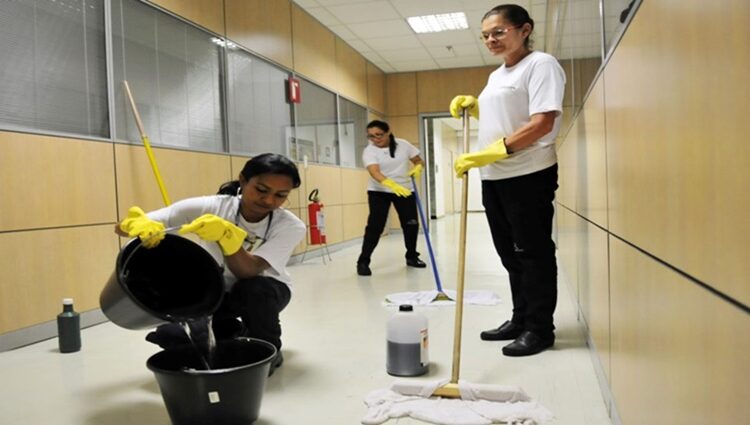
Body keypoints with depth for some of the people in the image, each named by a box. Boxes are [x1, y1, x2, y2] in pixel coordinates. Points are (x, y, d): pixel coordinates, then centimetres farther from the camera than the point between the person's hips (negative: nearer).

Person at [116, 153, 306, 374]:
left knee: (255, 288, -36)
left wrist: (227, 235, -53)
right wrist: (140, 223, -50)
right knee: (169, 334, -24)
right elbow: (123, 227, -26)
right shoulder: (209, 207, -24)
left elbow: (248, 272, -36)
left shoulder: (291, 226, -24)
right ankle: (237, 338, 6)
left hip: (263, 291, -1)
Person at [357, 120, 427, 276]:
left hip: (405, 190, 3)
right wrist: (391, 184, -48)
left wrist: (418, 168, -19)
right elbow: (374, 172, -31)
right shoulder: (369, 151, -15)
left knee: (411, 224, 4)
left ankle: (412, 257, 26)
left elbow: (419, 161, 6)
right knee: (375, 226, -12)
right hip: (379, 192, -3)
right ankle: (363, 262, -6)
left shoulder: (403, 145, -3)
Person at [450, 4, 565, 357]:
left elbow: (543, 123, -19)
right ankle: (521, 319, 26)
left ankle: (540, 329, 11)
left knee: (533, 252, -1)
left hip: (528, 175, -8)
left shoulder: (541, 64, -7)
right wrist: (473, 107, 13)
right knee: (510, 252, 13)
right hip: (493, 177, 9)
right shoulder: (496, 76, 19)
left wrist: (492, 152, -24)